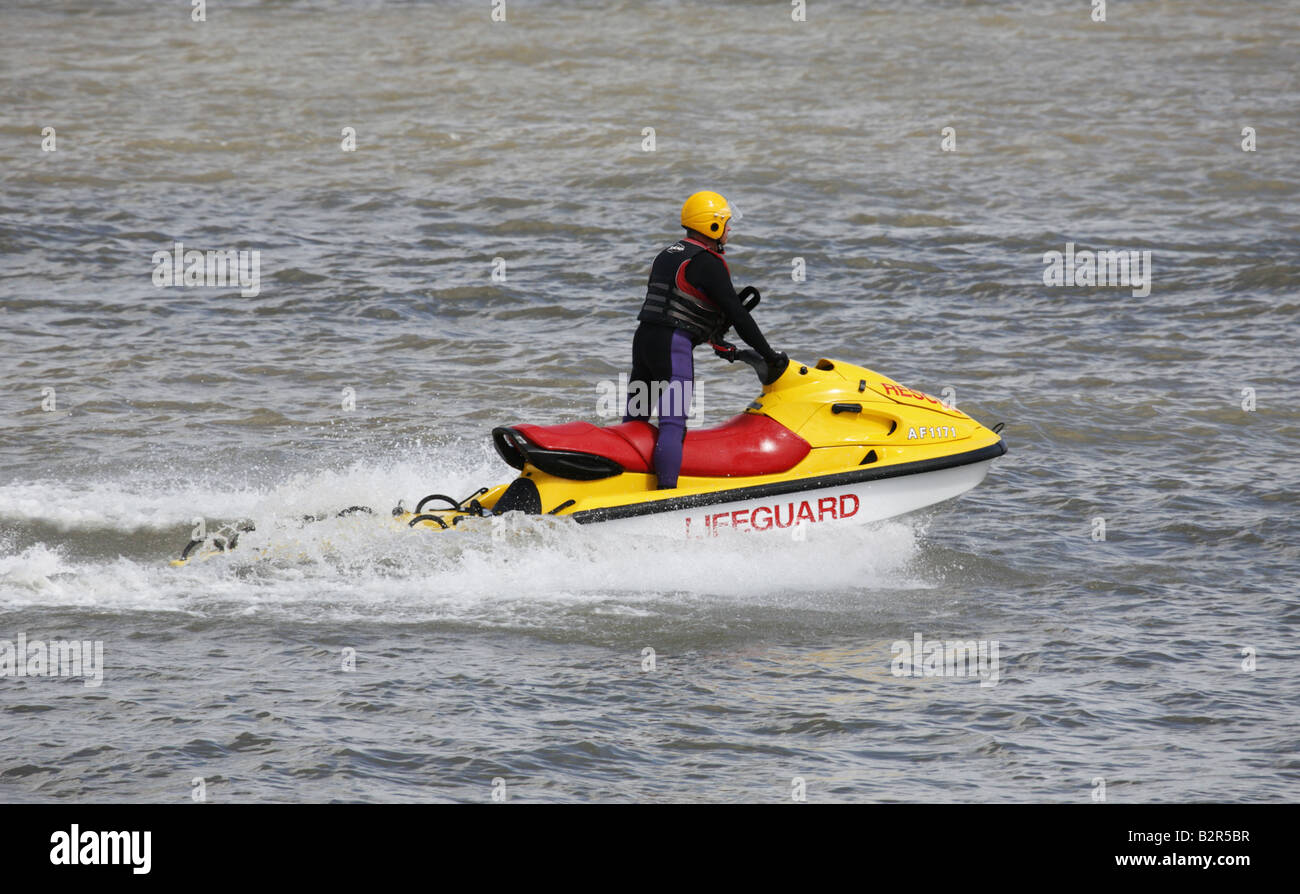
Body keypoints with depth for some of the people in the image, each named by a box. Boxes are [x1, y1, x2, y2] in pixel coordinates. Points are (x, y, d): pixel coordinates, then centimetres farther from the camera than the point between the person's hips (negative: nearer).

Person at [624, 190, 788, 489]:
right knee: (672, 424, -14)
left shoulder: (668, 255, 21)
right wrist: (769, 355, -5)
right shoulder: (707, 262, -8)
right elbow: (736, 314, -10)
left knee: (635, 421, 16)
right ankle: (666, 492, -21)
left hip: (643, 340, 9)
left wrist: (717, 343, 27)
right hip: (673, 347, -9)